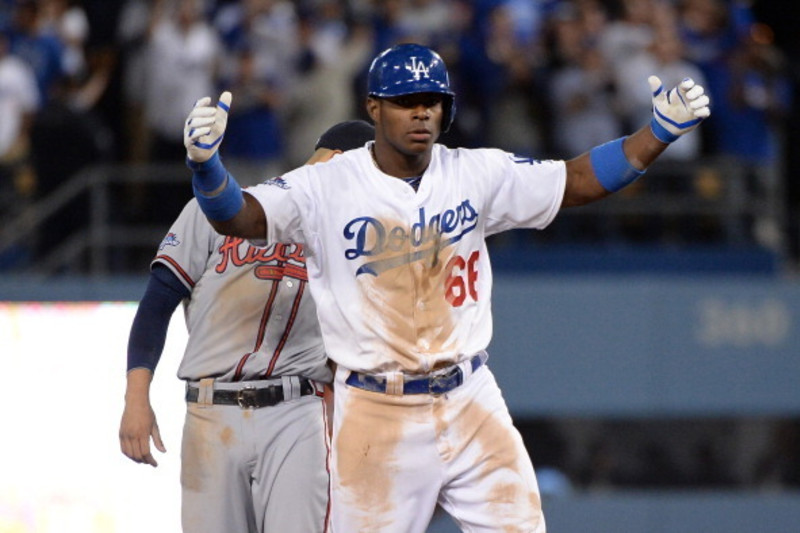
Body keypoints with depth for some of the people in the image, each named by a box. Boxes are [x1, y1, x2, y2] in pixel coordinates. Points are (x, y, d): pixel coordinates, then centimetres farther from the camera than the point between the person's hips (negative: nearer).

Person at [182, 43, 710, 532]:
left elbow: (580, 181, 8)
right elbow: (235, 215, -17)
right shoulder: (329, 186, -7)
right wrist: (205, 160, -38)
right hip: (375, 416, -3)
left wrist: (662, 131, -3)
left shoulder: (479, 175, 4)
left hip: (472, 407, 3)